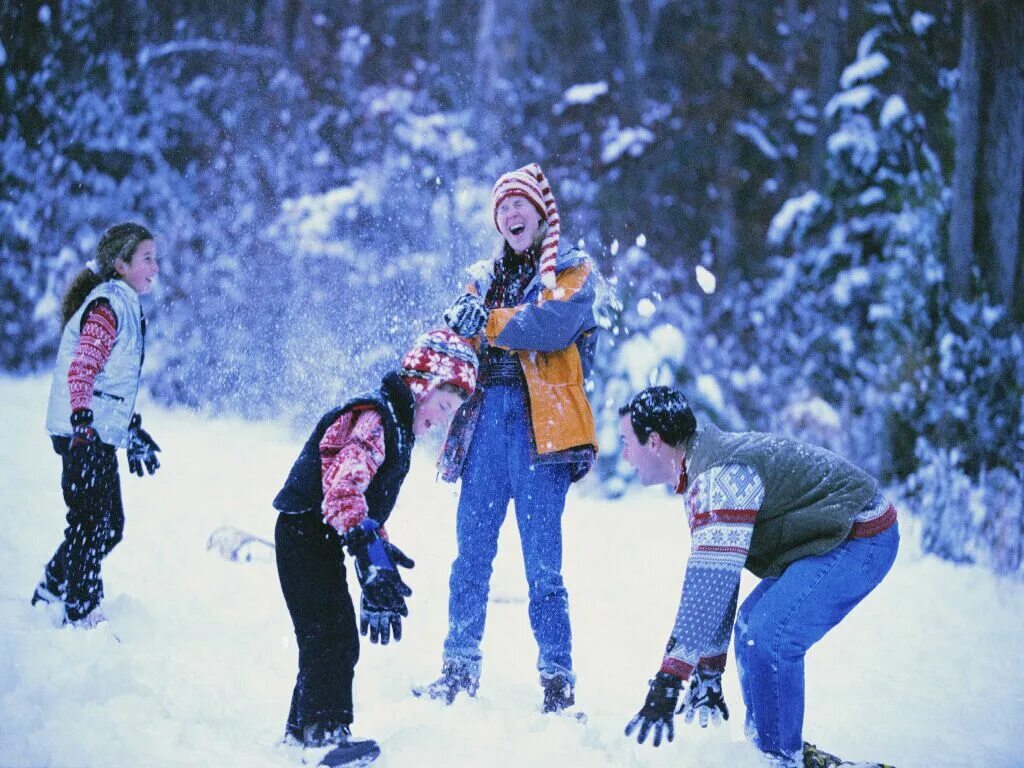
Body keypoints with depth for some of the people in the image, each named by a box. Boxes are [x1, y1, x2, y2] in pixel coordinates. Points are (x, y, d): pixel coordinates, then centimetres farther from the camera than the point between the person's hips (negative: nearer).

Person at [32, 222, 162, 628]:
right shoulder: (106, 305, -14)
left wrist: (133, 429, 28)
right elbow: (81, 370, -24)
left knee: (110, 526, 15)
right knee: (91, 525, -7)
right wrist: (83, 426, -34)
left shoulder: (125, 305, 16)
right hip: (83, 434, -10)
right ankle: (82, 616, -1)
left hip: (102, 433, 10)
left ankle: (52, 590, 28)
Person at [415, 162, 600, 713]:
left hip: (541, 423, -4)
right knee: (472, 554, 4)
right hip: (486, 419, 4)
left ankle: (558, 680, -2)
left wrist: (487, 322, -16)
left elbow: (555, 325, -14)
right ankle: (460, 668, 12)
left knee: (542, 564, -7)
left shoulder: (572, 272, 6)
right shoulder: (485, 278, 21)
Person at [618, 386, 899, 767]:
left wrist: (667, 684, -32)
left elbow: (709, 586, -31)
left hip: (861, 536, -11)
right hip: (834, 536, 11)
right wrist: (709, 672, 18)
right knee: (750, 628, 17)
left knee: (768, 637, -21)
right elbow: (714, 581, 16)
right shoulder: (700, 476, 9)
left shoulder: (720, 476, -24)